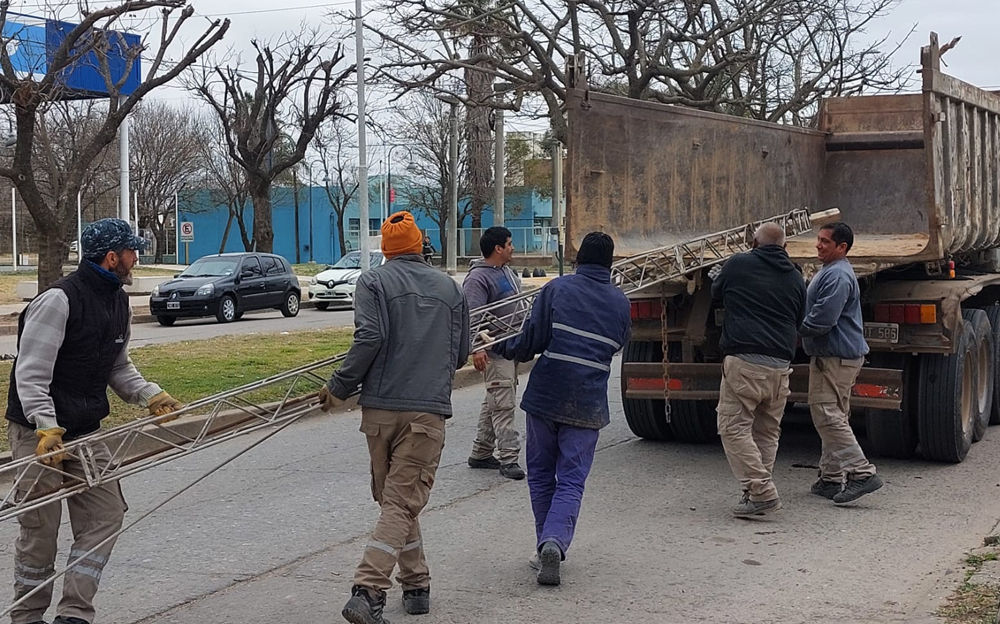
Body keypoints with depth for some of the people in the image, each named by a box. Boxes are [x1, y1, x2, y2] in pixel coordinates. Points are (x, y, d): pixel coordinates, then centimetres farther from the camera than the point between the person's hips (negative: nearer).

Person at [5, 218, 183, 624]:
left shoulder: (118, 303, 8)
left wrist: (150, 396, 2)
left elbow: (119, 368, 18)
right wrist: (47, 427, -32)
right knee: (41, 527, 1)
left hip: (85, 432, 8)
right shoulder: (58, 301, -19)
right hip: (38, 433, -8)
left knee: (106, 515, 2)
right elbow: (31, 374, -22)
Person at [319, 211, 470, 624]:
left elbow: (370, 338, -13)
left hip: (381, 407, 0)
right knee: (402, 502, -3)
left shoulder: (374, 281, 2)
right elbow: (460, 354, 15)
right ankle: (368, 590, -16)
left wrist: (339, 388, -5)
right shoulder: (449, 287, 12)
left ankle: (416, 584, 20)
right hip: (429, 409, 0)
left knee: (395, 498, 15)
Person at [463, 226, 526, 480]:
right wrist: (476, 348, -33)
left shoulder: (508, 273, 17)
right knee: (502, 404, -10)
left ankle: (480, 454, 23)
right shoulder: (477, 278, -14)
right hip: (495, 351, -10)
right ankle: (508, 458, -8)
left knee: (494, 403, 15)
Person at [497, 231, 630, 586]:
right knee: (571, 480, 2)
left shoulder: (557, 289, -4)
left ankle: (546, 548, 18)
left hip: (545, 396, -1)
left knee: (541, 474, 14)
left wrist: (501, 348, 9)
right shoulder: (620, 303, 6)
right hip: (588, 404, 1)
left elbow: (531, 341, -8)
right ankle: (555, 542, -19)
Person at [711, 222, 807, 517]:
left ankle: (762, 492, -12)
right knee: (767, 432, 14)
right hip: (780, 365, 6)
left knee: (734, 427, -4)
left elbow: (716, 293, 20)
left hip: (744, 361, -5)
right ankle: (758, 492, 16)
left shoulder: (738, 265, 2)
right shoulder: (795, 277, 15)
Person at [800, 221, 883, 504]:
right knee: (834, 416, 14)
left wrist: (797, 328, -9)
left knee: (827, 415, -13)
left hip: (835, 357, -11)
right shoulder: (830, 272, 18)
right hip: (840, 355, 11)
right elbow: (819, 314, 25)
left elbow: (822, 321, -24)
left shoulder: (838, 276, -18)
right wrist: (801, 327, 9)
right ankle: (831, 477, 20)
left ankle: (862, 472, -15)